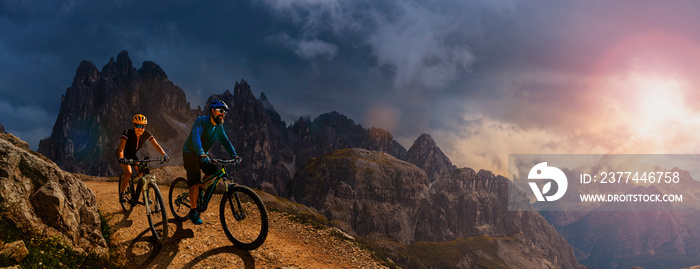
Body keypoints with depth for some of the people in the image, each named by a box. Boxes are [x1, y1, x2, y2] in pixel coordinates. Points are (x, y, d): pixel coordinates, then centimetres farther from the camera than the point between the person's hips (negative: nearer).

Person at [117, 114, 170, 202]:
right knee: (128, 173, -26)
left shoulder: (146, 134, -19)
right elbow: (121, 148, -39)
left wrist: (164, 155, -39)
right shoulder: (127, 133, -30)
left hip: (135, 155, 4)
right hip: (125, 155, -4)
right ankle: (121, 193, -5)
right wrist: (121, 159, -58)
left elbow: (156, 145, -23)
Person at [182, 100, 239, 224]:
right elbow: (196, 136, -36)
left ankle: (200, 189, 13)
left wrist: (234, 155, -15)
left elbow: (225, 141, 3)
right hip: (190, 153, -7)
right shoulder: (201, 121, -22)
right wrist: (201, 154, -51)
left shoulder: (219, 127, -1)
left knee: (213, 171, -14)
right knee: (195, 182, -15)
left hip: (203, 155, 7)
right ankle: (193, 212, -5)